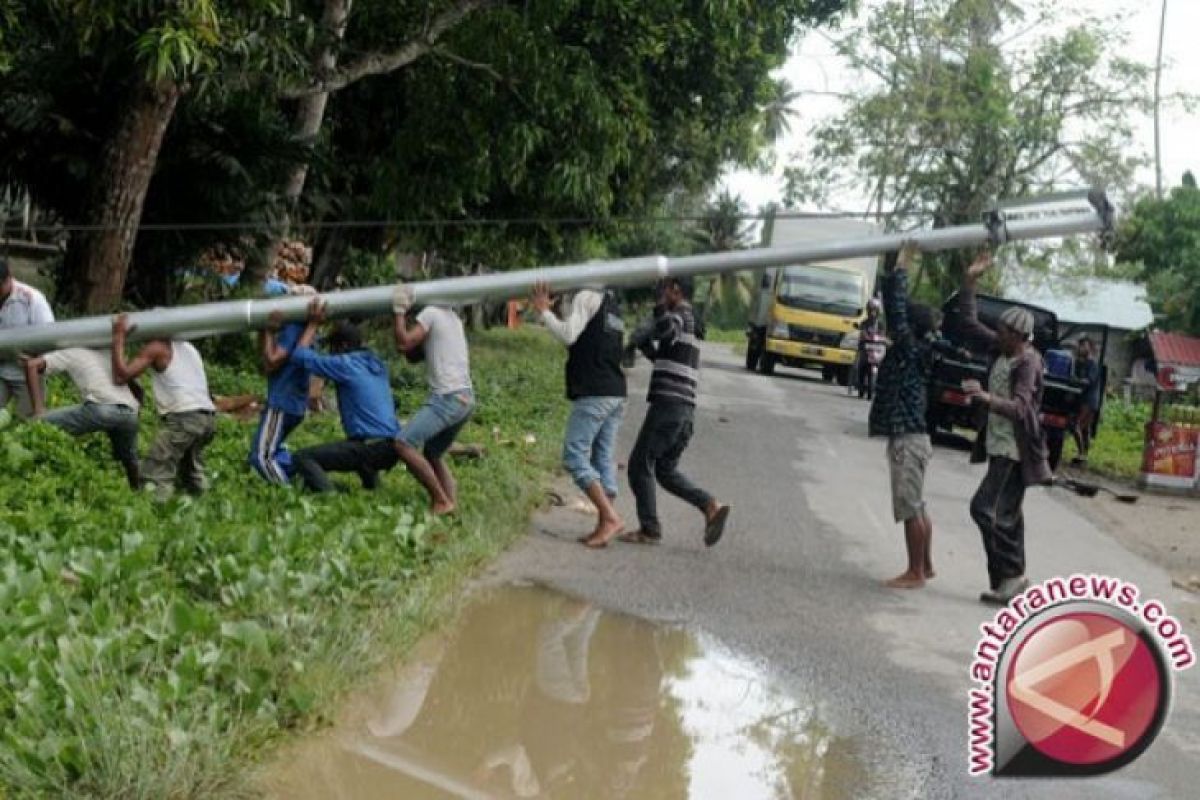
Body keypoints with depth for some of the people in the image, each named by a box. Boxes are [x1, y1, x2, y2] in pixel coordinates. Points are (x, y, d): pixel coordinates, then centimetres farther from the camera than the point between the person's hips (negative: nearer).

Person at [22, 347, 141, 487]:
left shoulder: (70, 353, 21)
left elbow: (31, 365, 8)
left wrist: (38, 410, 4)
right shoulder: (108, 353, 36)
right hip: (130, 413, 6)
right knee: (129, 458, 31)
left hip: (101, 407, -6)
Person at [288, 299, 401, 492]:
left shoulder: (346, 364, -6)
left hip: (372, 448, -8)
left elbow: (300, 355, 0)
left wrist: (313, 324, 8)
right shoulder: (376, 364, 17)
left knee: (302, 457, -7)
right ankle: (372, 484, 28)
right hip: (392, 448, 8)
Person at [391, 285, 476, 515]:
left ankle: (441, 501, -17)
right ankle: (451, 500, 7)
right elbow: (414, 356, 24)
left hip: (447, 398, -10)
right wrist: (405, 315, 19)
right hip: (465, 398, 10)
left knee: (404, 444, -15)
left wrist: (399, 311, -2)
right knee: (432, 454, 21)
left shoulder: (430, 313, -4)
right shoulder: (451, 317, 22)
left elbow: (403, 344, -13)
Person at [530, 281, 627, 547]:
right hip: (616, 394, 9)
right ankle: (604, 525, 6)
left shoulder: (586, 297, -5)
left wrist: (544, 310, -5)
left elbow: (568, 335, -16)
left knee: (574, 455, -7)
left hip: (592, 393, -9)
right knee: (604, 459, 8)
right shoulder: (612, 304, 21)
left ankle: (610, 517, -15)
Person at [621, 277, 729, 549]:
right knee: (666, 470, 13)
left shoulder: (679, 316, -5)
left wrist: (639, 336, -21)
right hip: (686, 410, 9)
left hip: (667, 404, -9)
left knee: (640, 464, 0)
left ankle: (650, 528, -1)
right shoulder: (690, 324, 24)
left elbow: (666, 326, -32)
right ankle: (711, 506, -4)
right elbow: (660, 357, 35)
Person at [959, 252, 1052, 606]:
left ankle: (1010, 574, -7)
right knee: (1006, 514, 12)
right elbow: (969, 324, 14)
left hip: (1014, 450, -9)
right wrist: (970, 282, 7)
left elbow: (1019, 407, -28)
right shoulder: (1001, 348, 5)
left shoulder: (1027, 363, -17)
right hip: (999, 446, 9)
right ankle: (1011, 579, 18)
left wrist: (987, 398, -44)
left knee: (984, 507, -14)